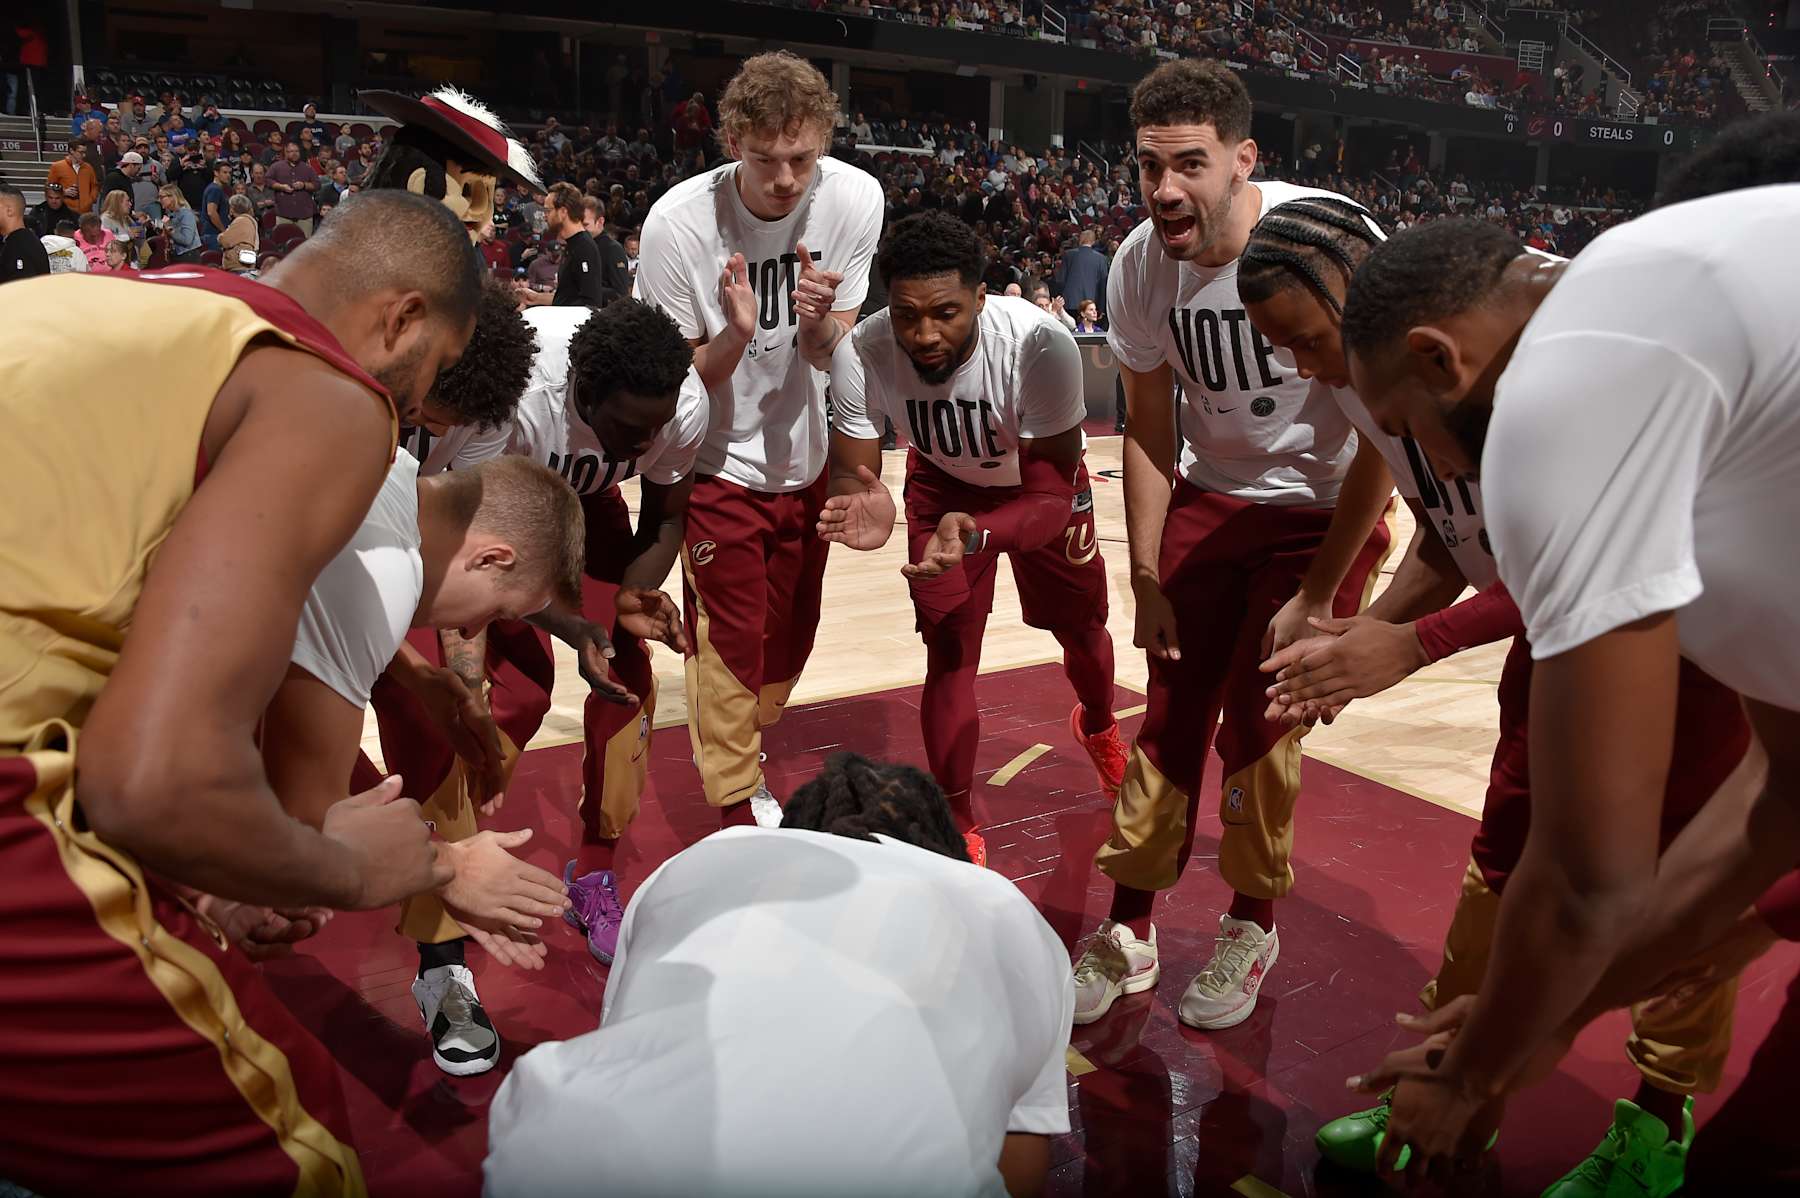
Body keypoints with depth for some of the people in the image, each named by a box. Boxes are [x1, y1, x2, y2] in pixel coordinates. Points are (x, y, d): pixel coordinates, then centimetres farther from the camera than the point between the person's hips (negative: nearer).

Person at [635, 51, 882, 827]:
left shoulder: (856, 200, -16)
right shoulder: (678, 224, -24)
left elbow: (829, 356, -9)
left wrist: (819, 322, -32)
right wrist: (736, 335, -35)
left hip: (807, 462, 4)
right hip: (720, 466, -4)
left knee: (791, 627, 17)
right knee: (731, 641, -2)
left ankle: (742, 740, 46)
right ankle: (739, 805, 19)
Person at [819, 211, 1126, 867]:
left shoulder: (1041, 342, -42)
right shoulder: (861, 351, -35)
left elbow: (1055, 496, -36)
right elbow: (851, 469, -26)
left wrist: (975, 535, -56)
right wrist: (862, 504, -51)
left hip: (1040, 482, 0)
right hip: (945, 482, 0)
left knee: (1081, 627, 19)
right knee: (948, 654, -8)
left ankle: (1098, 726, 55)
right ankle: (959, 827, 12)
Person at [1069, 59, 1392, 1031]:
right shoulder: (1139, 266, -10)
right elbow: (1149, 431, 2)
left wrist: (1318, 594, -17)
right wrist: (1148, 578, 0)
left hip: (1325, 510, -3)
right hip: (1209, 500, 4)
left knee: (1258, 727, -3)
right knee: (1171, 715, 2)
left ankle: (1251, 927, 22)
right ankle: (1128, 935, 17)